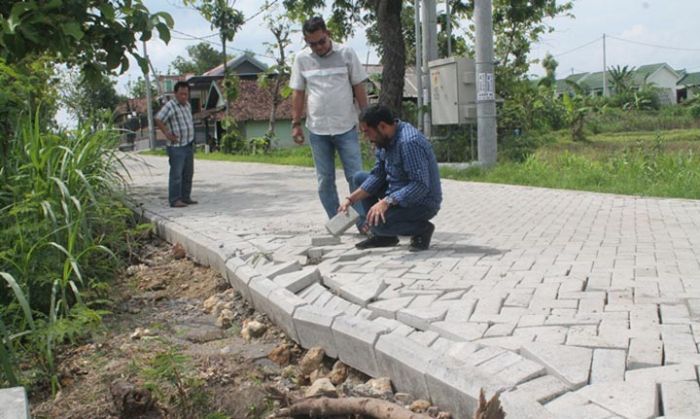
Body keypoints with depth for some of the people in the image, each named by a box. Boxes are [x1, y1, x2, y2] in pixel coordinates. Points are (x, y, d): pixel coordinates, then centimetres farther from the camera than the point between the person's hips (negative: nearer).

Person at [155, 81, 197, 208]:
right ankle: (175, 200, -3)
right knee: (176, 174, -7)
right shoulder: (170, 106, -13)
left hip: (189, 145, 8)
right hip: (176, 146, -8)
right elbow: (158, 120, -18)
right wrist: (167, 134, -16)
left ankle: (185, 197, 21)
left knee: (188, 173, 12)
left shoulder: (187, 105, 14)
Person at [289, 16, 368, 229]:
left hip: (346, 127, -2)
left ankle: (362, 221, 6)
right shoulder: (301, 59, 4)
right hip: (317, 130, 2)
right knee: (325, 180, 7)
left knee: (356, 177, -2)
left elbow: (359, 88, 2)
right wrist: (296, 124, 4)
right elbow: (298, 93, 8)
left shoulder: (346, 53, -2)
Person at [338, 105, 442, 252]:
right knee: (360, 177, 11)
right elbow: (378, 176, 4)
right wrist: (351, 199, -5)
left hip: (423, 202, -10)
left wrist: (386, 202, -35)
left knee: (378, 222, -29)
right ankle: (382, 236, 12)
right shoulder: (384, 140, 3)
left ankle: (422, 228, -2)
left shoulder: (409, 142, -27)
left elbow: (421, 185, -31)